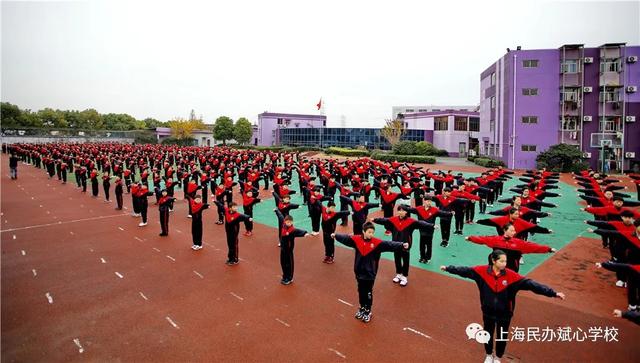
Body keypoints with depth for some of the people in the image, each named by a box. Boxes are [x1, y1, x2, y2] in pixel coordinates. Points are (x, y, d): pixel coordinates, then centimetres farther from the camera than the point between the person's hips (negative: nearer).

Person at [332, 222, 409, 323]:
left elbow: (389, 244, -24)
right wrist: (335, 235, 14)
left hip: (370, 273, -2)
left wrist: (402, 245, -36)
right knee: (361, 291, 19)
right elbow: (346, 238, 5)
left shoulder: (377, 242, -15)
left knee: (368, 293, 11)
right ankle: (362, 308, 39)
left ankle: (368, 311, 30)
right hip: (359, 271, 3)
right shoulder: (356, 239, -8)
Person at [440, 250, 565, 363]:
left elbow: (530, 284, -22)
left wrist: (553, 293, -25)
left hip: (504, 313, 0)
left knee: (502, 336, 19)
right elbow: (466, 271, -13)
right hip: (488, 312, 0)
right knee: (488, 334, 21)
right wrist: (448, 268, -13)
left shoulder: (511, 275, -20)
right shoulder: (483, 271, -19)